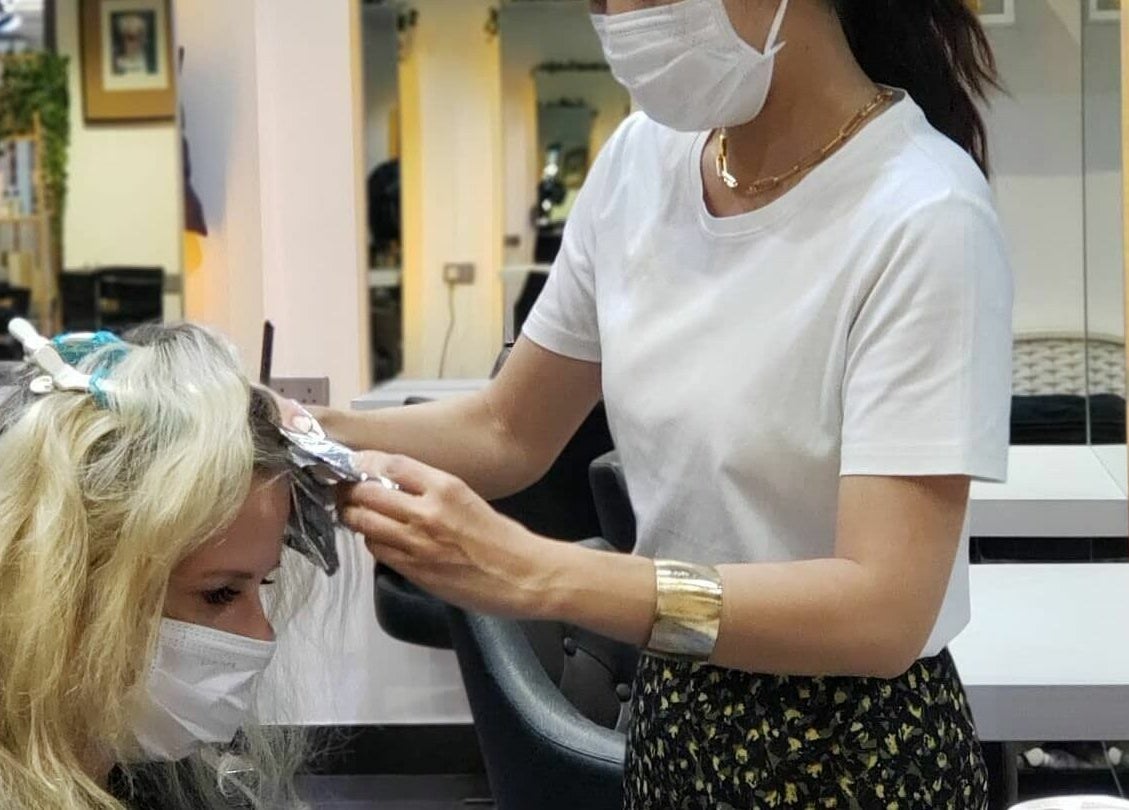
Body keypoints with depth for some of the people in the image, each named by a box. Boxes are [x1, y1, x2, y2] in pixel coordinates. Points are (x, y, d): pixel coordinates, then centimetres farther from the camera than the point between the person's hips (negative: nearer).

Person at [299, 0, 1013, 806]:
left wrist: (533, 573, -36)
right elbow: (508, 433, 6)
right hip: (676, 720, 6)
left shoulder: (923, 222, -24)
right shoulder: (643, 160, -4)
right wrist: (316, 434, -13)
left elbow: (882, 610, -29)